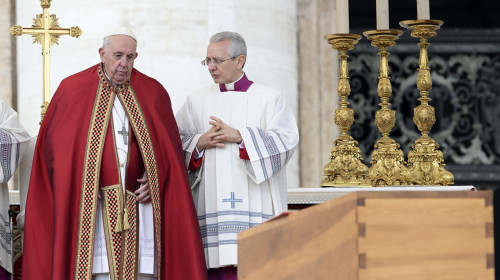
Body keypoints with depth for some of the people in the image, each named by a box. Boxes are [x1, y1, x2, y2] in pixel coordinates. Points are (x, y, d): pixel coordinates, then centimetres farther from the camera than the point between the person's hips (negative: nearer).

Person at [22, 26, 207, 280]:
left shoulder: (153, 92, 12)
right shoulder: (72, 90, 6)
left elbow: (169, 145, 14)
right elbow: (55, 144, 5)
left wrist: (155, 179, -1)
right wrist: (77, 182, -6)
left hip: (140, 201, 2)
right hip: (93, 204, -2)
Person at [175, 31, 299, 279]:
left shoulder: (269, 98, 7)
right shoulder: (196, 101, 15)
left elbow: (286, 140, -5)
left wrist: (240, 136, -12)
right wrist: (199, 143, -8)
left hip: (254, 202, -2)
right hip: (211, 204, 2)